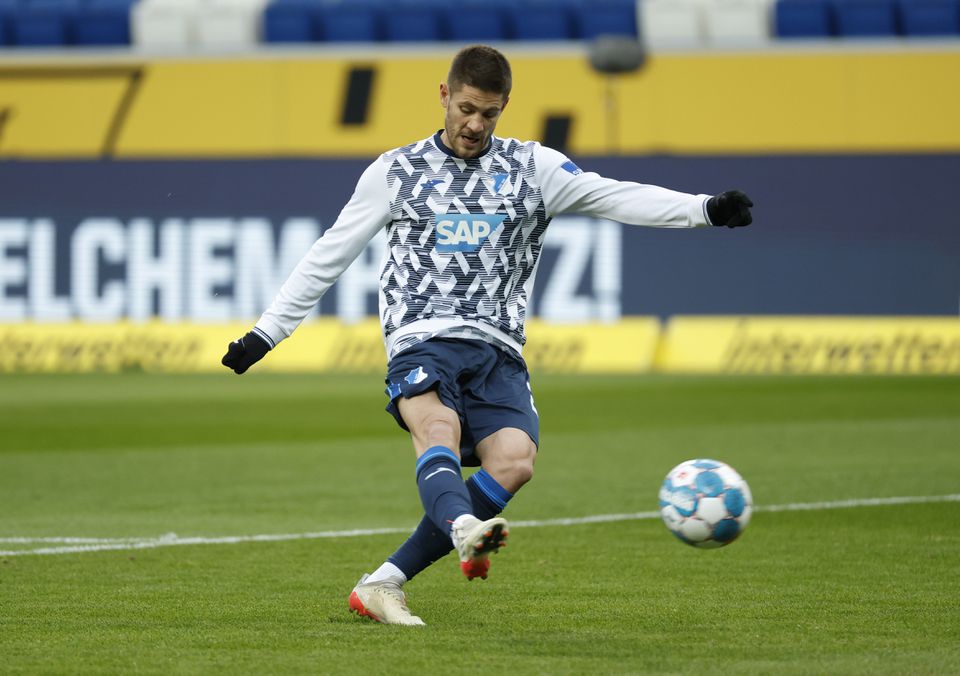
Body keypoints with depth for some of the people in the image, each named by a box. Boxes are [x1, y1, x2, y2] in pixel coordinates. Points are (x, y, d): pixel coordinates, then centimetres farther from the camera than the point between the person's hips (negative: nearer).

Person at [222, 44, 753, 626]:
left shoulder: (533, 167, 13)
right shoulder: (396, 172, 13)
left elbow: (616, 197, 0)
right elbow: (328, 257, 18)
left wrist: (705, 208, -16)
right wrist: (267, 332, 16)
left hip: (497, 350, 2)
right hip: (422, 342, -2)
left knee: (515, 460, -23)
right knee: (439, 426, -34)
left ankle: (383, 585, -19)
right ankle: (465, 530, -66)